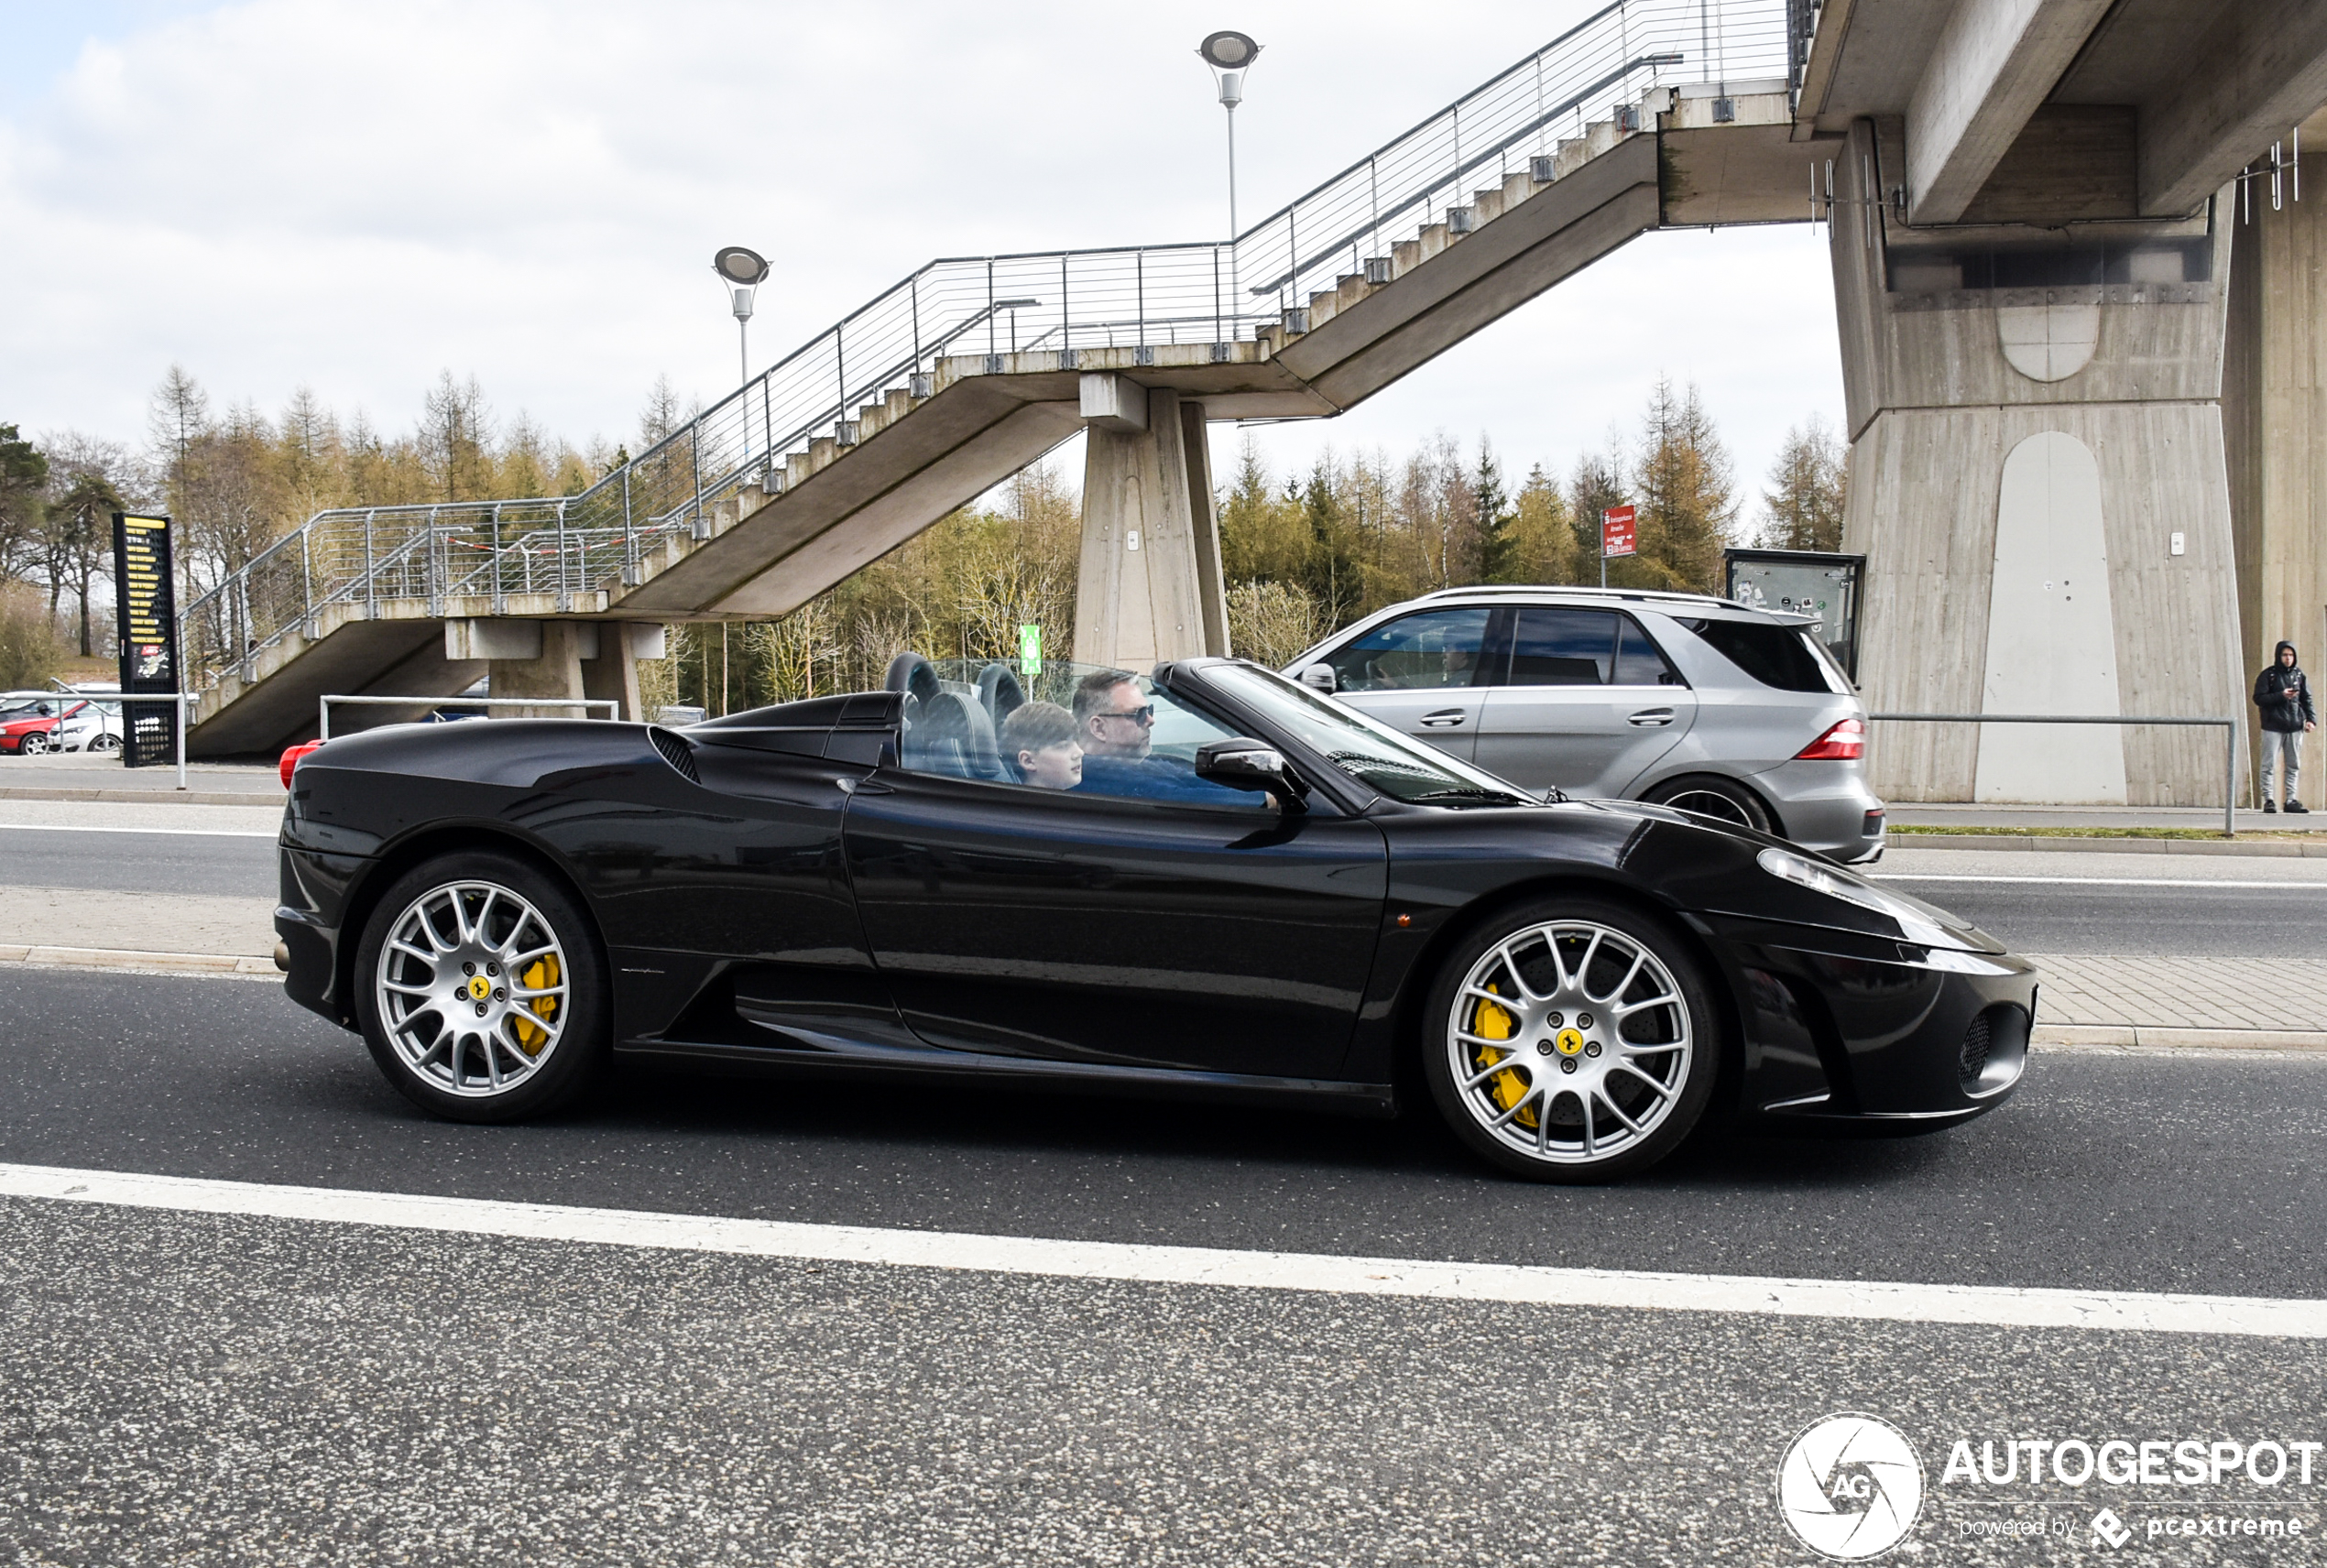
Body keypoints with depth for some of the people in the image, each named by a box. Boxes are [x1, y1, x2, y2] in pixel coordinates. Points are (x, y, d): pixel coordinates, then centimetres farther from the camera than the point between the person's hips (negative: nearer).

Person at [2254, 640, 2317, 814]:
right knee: (2268, 765, -4)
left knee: (2294, 765, 7)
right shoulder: (2268, 675, -1)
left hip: (2295, 727, 4)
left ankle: (2291, 800, 12)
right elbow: (2259, 699, -7)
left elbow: (2307, 699, 11)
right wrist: (2281, 696, -18)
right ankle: (2268, 800, 2)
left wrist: (2311, 719, -2)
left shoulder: (2299, 674, 10)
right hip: (2273, 726, -4)